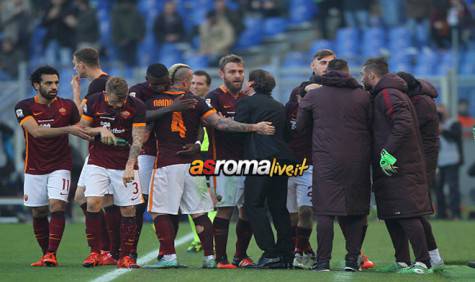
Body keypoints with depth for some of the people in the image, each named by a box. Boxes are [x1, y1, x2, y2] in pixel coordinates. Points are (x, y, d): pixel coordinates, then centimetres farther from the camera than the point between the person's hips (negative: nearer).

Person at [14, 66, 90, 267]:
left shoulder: (67, 106, 2)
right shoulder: (25, 107, -5)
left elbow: (83, 130, 11)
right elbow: (36, 131, -20)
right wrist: (68, 129, -27)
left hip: (60, 167, -1)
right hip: (34, 169, 1)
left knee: (57, 206, -16)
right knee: (38, 213, 5)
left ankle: (52, 254, -18)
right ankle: (45, 254, 17)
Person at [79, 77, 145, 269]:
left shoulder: (136, 107, -10)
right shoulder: (94, 102, -5)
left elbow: (137, 140, -11)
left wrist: (129, 167, -21)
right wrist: (100, 130, -15)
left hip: (125, 164, -1)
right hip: (98, 162, 1)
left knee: (128, 209, -3)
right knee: (93, 204, -14)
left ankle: (125, 256, 7)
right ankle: (95, 253, -4)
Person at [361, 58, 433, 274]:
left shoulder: (388, 95, -11)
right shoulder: (381, 96, 21)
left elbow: (404, 124, -24)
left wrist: (389, 152, -25)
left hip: (400, 168, -11)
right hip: (390, 167, 11)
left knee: (407, 215, -12)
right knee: (391, 216, 12)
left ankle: (423, 262, -13)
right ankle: (402, 262, 16)